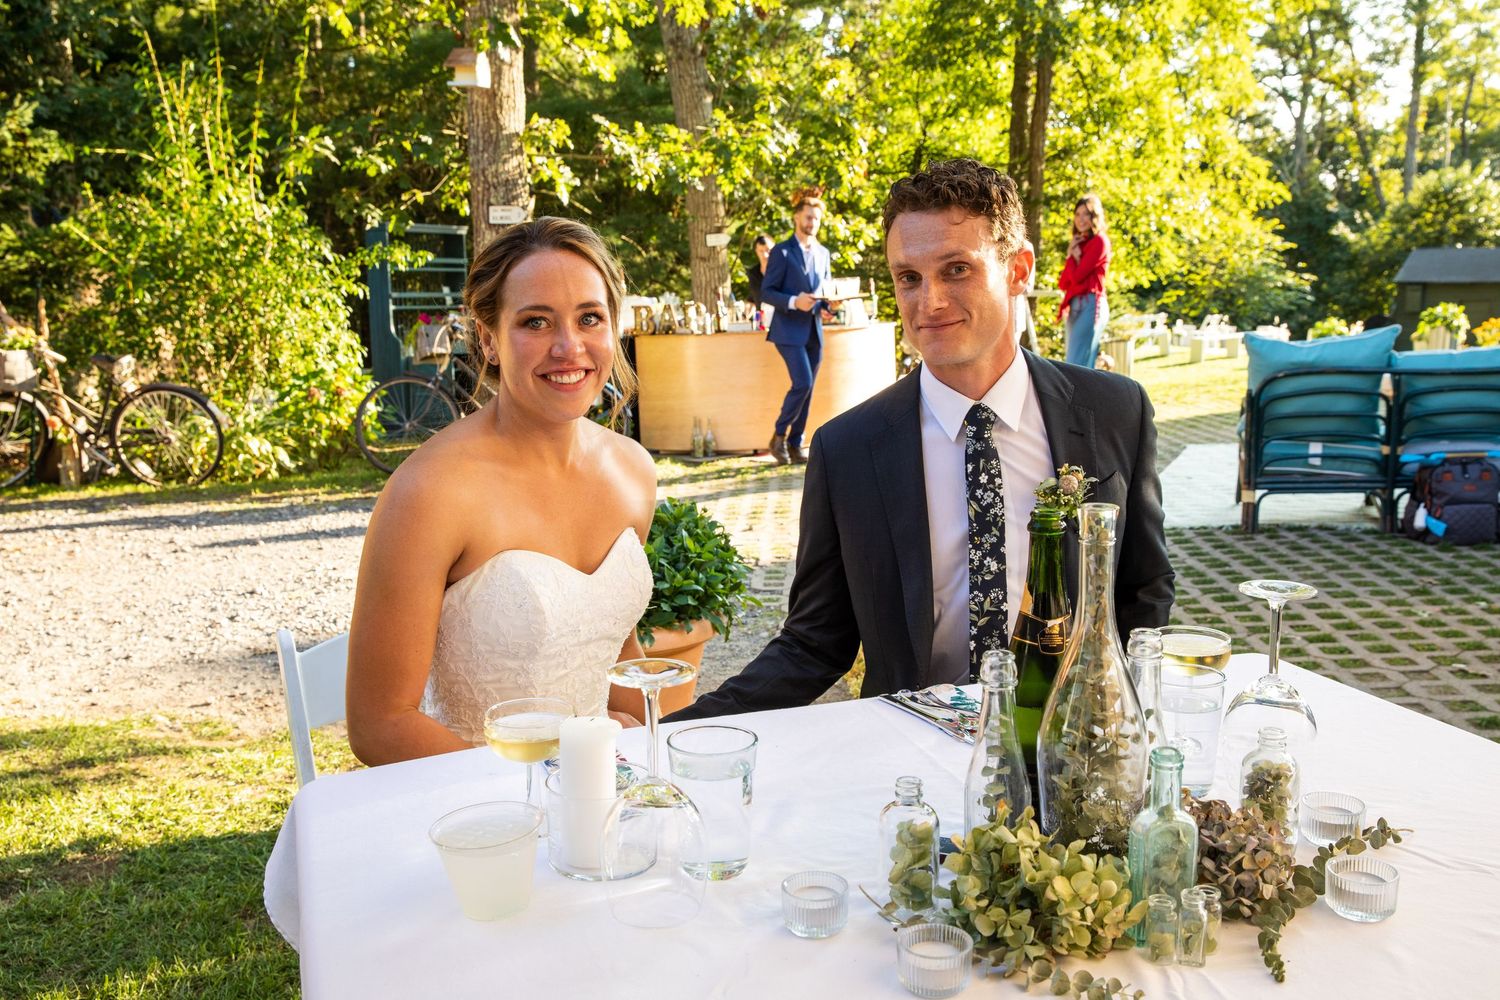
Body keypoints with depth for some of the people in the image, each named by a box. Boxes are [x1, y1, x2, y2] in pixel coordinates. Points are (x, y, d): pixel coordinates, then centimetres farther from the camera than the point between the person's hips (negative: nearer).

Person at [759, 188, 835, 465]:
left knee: (807, 388, 6)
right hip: (790, 330, -6)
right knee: (802, 383, -17)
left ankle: (795, 444, 14)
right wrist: (794, 302, -22)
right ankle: (779, 435, 1)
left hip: (814, 331, 6)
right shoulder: (782, 252, -4)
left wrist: (825, 308, 1)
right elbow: (766, 292, -7)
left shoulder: (823, 253, 14)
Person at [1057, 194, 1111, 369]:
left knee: (1077, 366, -15)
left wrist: (1073, 256, 4)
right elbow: (1063, 284, 12)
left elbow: (1077, 276, -13)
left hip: (1090, 306, -9)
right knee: (1084, 365, 9)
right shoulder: (1078, 243, 20)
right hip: (1075, 306, 9)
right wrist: (1071, 254, 1)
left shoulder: (1099, 241, -5)